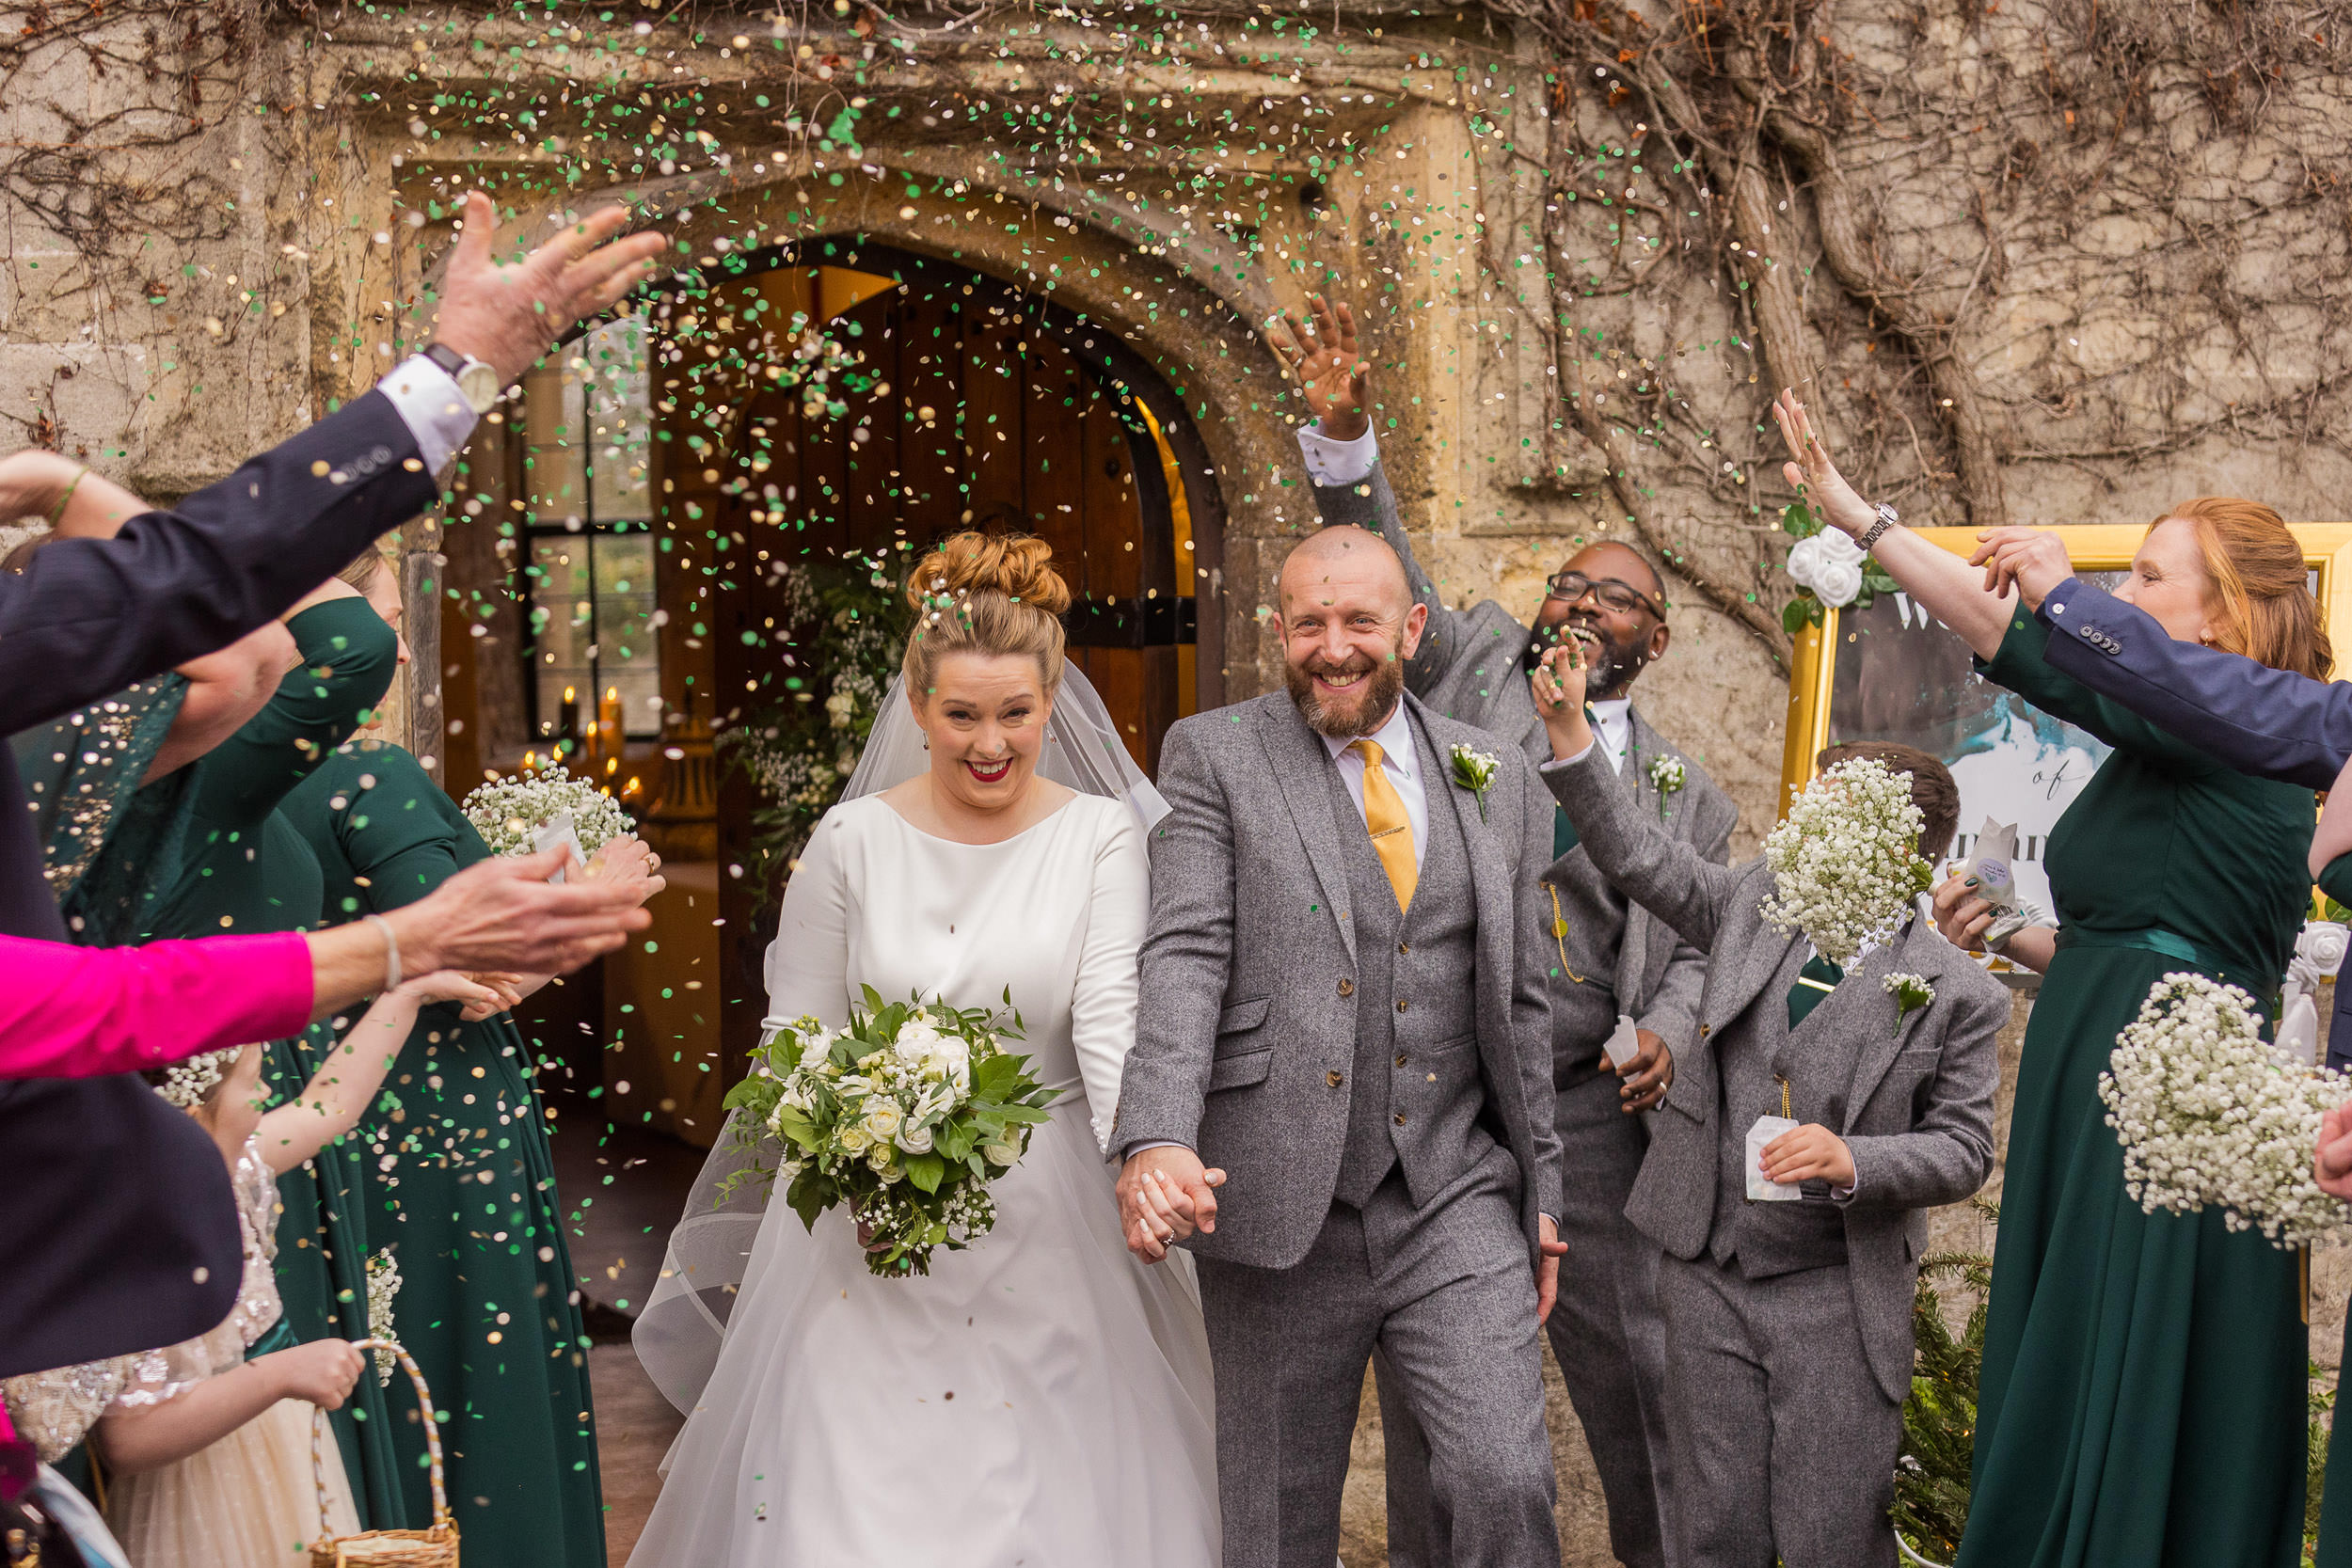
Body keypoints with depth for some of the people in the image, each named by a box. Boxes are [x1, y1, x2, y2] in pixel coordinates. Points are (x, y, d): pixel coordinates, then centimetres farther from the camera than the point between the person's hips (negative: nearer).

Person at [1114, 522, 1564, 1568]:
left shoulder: (1499, 781, 12)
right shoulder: (1215, 756, 2)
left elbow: (1520, 999, 16)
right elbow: (1184, 957, -10)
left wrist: (1541, 1187, 14)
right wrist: (1156, 1138, -25)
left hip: (1457, 1205, 2)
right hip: (1282, 1211, -2)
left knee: (1506, 1483, -12)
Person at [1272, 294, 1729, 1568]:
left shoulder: (1687, 795, 13)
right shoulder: (1478, 664, 8)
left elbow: (1690, 948, 17)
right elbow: (1388, 566, -5)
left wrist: (1665, 1032, -4)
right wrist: (1345, 438, -22)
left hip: (1584, 1112, 1)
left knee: (1634, 1376, 7)